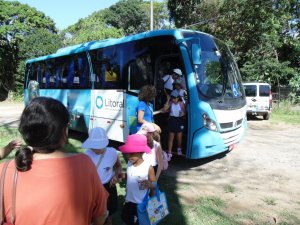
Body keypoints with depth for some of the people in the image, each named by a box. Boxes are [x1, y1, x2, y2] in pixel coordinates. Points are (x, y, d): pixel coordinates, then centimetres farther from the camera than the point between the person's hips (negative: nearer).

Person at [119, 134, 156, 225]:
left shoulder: (148, 167, -22)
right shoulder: (129, 163, -7)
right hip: (129, 200, 5)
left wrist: (150, 184, -34)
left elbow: (154, 185, -14)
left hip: (142, 203, -5)